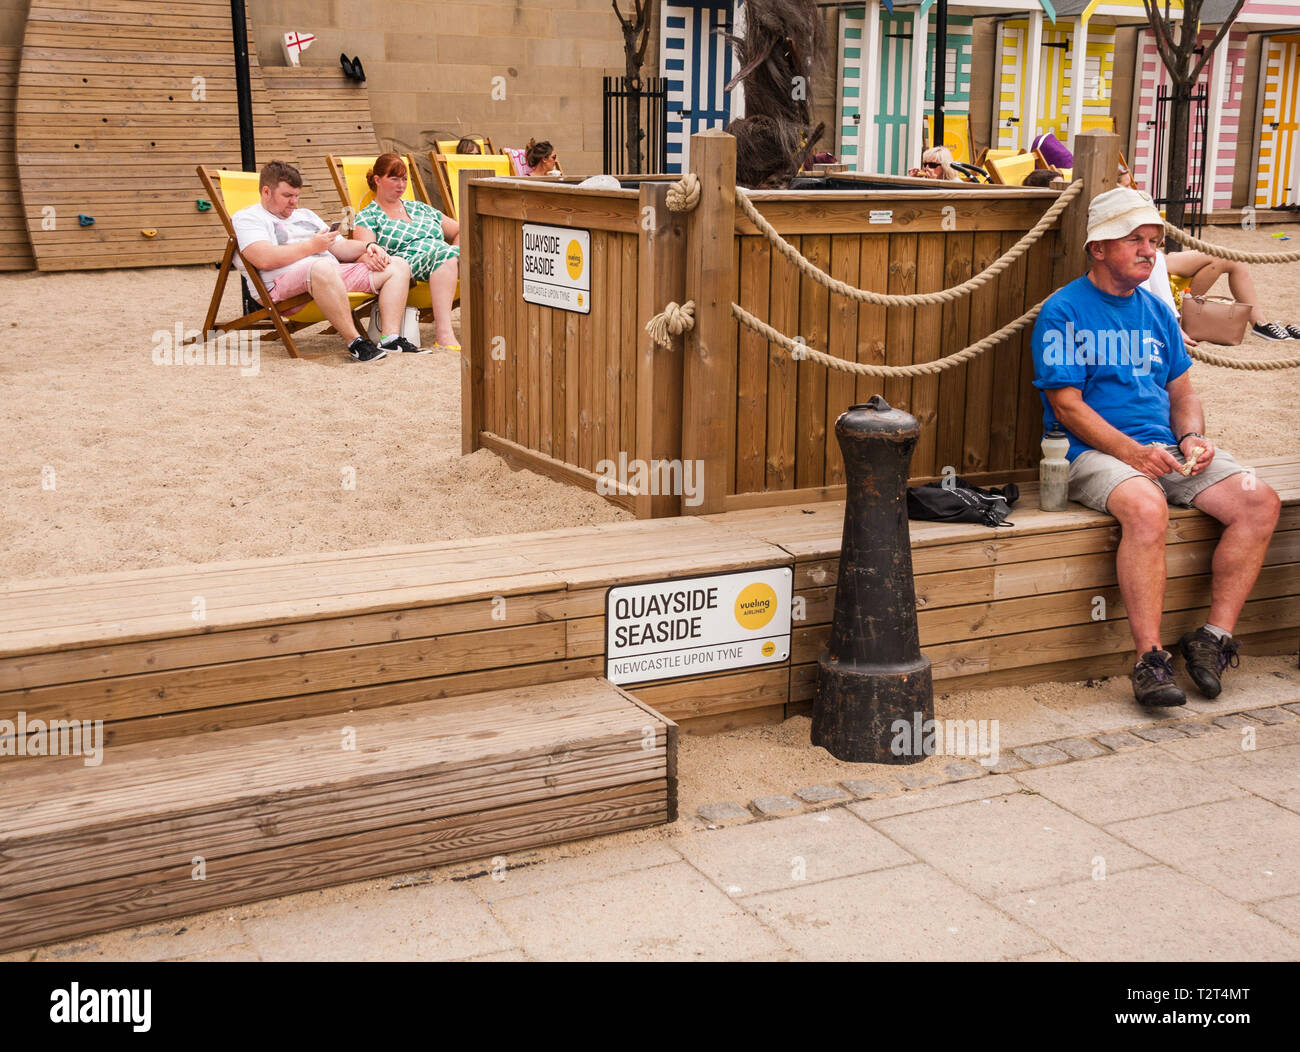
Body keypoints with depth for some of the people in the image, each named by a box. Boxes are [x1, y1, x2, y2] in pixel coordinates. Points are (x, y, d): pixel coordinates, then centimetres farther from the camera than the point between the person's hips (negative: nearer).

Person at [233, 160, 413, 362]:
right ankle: (355, 342, -38)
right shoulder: (246, 217, 7)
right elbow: (265, 260, -12)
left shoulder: (306, 215, 32)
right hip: (283, 284, -8)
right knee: (322, 268, -43)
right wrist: (312, 246, -5)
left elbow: (341, 247, 27)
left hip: (335, 276, 8)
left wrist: (366, 249, 5)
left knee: (398, 266, -5)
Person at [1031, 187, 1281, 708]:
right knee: (1147, 508, -38)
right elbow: (1068, 408, -10)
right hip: (1092, 451, -7)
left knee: (1260, 502, -15)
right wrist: (1134, 453, -20)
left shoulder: (1157, 311, 19)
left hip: (1166, 448, 7)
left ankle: (1215, 635, -10)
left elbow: (1182, 391, 20)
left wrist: (1192, 437, -2)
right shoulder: (1063, 312, -2)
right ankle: (1150, 660, -32)